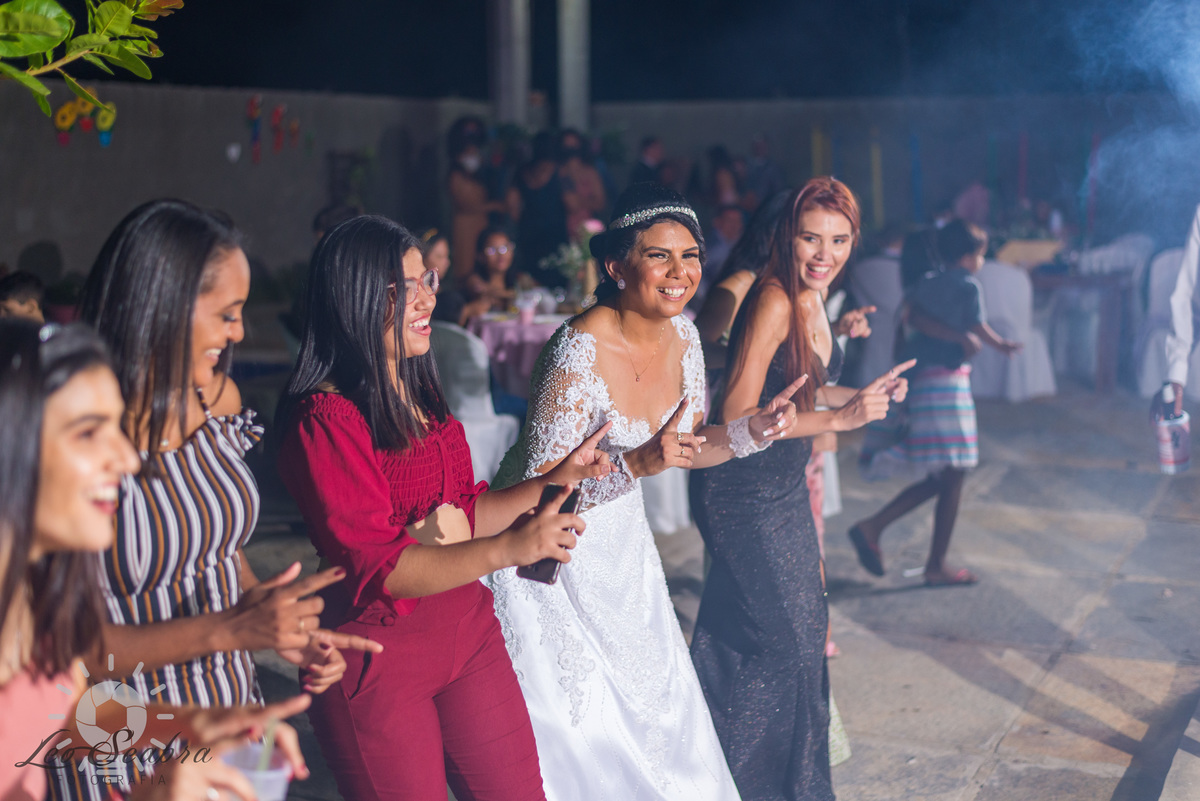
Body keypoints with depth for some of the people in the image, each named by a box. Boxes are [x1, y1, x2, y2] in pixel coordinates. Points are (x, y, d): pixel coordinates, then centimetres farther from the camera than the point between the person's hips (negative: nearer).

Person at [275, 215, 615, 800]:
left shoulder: (418, 393, 10)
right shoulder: (326, 418, -17)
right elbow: (371, 566, -22)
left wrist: (555, 482, 4)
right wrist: (505, 549, -31)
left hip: (465, 622, 8)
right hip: (377, 647, -8)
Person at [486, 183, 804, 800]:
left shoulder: (681, 335, -5)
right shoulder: (579, 351, -28)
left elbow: (685, 447, 7)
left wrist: (752, 431, -9)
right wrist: (635, 463, -38)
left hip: (620, 542, 7)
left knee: (656, 705, 15)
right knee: (572, 722, 4)